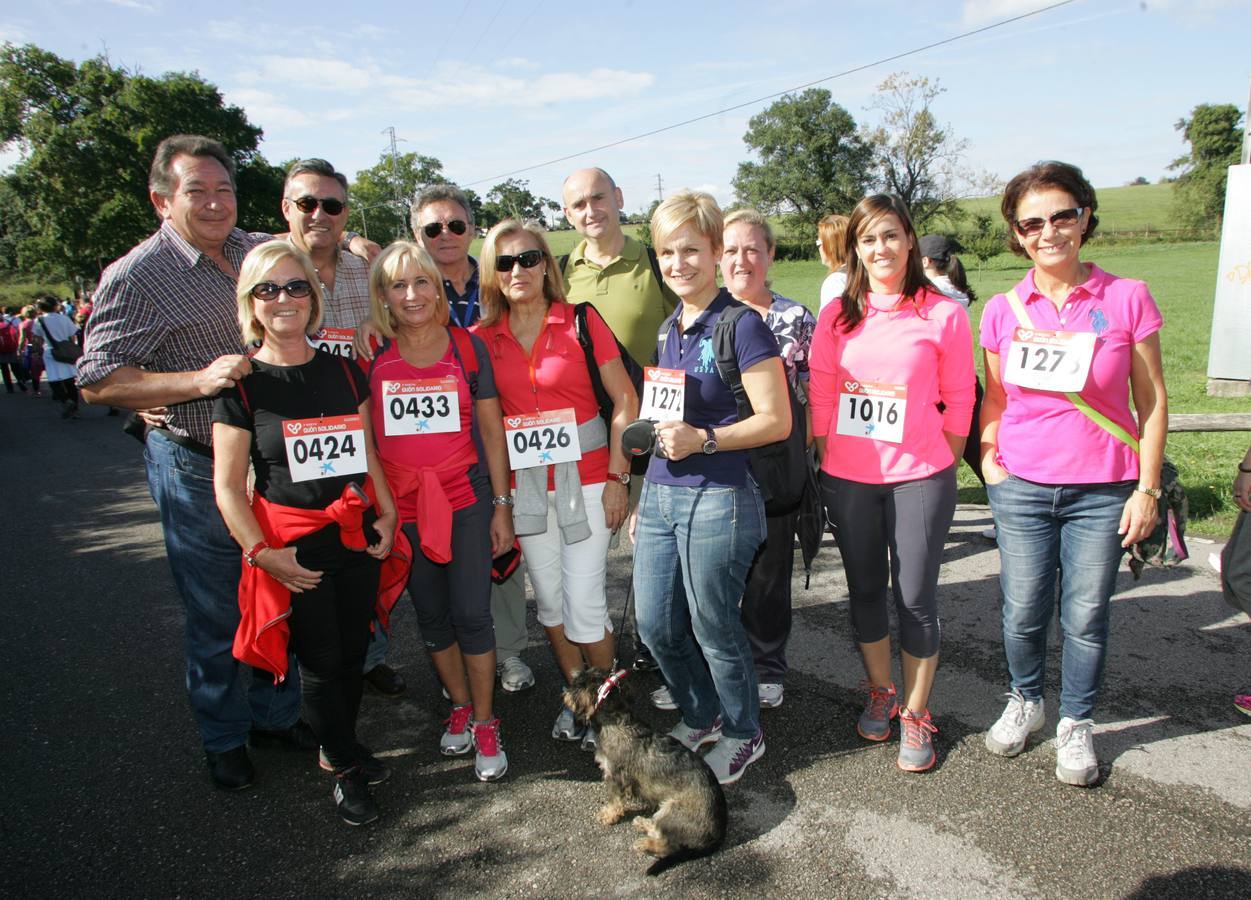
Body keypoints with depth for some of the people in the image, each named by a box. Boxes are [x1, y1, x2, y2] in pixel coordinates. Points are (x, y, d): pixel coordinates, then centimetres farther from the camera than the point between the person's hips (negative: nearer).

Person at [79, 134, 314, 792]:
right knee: (216, 613, 7)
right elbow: (97, 380, -14)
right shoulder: (137, 277, -11)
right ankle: (224, 739, 29)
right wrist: (200, 380, -25)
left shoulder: (259, 250, 5)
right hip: (196, 471, -5)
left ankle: (276, 716, 36)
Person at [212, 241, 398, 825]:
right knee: (319, 660, 7)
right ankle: (345, 767, 29)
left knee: (353, 650, 14)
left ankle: (342, 745, 39)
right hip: (293, 546, -3)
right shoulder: (242, 383, -7)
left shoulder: (343, 371, 5)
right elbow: (228, 484, -7)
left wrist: (387, 513, 4)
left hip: (356, 536, 4)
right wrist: (262, 552, -14)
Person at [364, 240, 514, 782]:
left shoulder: (467, 348, -1)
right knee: (430, 614, 13)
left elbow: (491, 431, 2)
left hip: (465, 498, -2)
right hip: (401, 504, 2)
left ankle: (485, 723, 17)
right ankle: (460, 707, 34)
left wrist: (502, 506, 0)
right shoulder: (372, 355, 1)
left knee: (472, 614, -1)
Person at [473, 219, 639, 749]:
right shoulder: (484, 337, 3)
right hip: (525, 482, 3)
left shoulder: (581, 321, -5)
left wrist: (617, 476, -9)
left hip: (584, 477, -3)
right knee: (549, 599, 12)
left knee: (584, 601, -3)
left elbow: (625, 400, -4)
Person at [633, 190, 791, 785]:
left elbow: (776, 421, -13)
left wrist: (702, 440, -23)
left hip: (718, 500, -7)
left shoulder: (741, 327, -11)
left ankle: (743, 734, 32)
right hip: (660, 495, 8)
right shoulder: (667, 330, 12)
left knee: (714, 627, 6)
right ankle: (701, 717, 39)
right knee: (655, 625, 13)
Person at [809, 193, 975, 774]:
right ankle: (880, 695, 35)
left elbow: (959, 401, 0)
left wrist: (942, 466, -1)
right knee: (865, 590, 15)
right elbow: (820, 394, 6)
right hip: (848, 479, 3)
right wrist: (828, 461, 3)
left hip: (919, 477, -3)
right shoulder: (838, 315, 4)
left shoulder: (943, 314, -3)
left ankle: (916, 717, 21)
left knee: (915, 597, 3)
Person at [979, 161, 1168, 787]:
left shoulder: (1127, 299, -5)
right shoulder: (1002, 310, 1)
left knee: (1086, 615, 7)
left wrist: (1147, 488, -4)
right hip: (1021, 487, 2)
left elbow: (1152, 400, 0)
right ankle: (1025, 700, 36)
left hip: (1102, 490, -1)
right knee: (1022, 611, 9)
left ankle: (1076, 723, 31)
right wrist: (987, 454, -1)